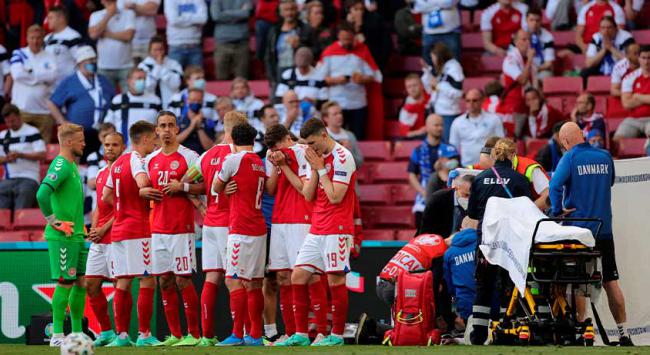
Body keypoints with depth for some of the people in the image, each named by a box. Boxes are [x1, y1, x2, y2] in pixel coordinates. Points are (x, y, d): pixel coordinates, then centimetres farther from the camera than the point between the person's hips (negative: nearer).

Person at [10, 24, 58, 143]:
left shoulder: (49, 58, 10)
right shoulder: (18, 54, 6)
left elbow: (52, 76, -7)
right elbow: (17, 74, -11)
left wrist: (31, 73, -6)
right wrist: (42, 77, -3)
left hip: (43, 110, 2)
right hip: (21, 108, -2)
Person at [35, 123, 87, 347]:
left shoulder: (72, 166, 16)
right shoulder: (61, 165, -14)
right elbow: (42, 194, -27)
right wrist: (53, 221, -20)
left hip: (76, 236, 9)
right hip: (62, 237, -9)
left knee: (81, 283, 10)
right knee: (65, 283, -6)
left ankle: (77, 333, 15)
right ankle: (57, 335, -1)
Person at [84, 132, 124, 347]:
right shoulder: (101, 174, 19)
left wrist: (104, 229, -13)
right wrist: (93, 228, 8)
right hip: (98, 240, 8)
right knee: (91, 284, 5)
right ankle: (106, 331, 14)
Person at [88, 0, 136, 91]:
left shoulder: (128, 14, 1)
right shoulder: (95, 16, 6)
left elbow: (128, 35, -12)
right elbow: (93, 34, -11)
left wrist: (107, 34, -6)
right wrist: (108, 15, -7)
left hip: (125, 66, -1)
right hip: (104, 67, 1)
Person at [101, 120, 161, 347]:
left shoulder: (118, 163, 16)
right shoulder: (136, 160, -9)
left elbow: (106, 196, 20)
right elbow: (142, 183, -29)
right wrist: (156, 191, -10)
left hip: (118, 229, 8)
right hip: (139, 230, -8)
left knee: (123, 283, 7)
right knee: (148, 281, -5)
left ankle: (122, 334, 6)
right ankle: (144, 335, -7)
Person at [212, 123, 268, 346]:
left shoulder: (234, 160, -7)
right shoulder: (261, 163, 14)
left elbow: (216, 187, 3)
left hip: (240, 229, -8)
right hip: (259, 228, 8)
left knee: (234, 281, -9)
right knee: (253, 284, 10)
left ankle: (237, 334, -14)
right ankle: (255, 335, 10)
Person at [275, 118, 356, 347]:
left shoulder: (342, 157, -11)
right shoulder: (319, 157, 15)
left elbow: (335, 197, -17)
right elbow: (308, 195, 11)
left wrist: (321, 168, -12)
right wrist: (314, 169, -1)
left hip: (336, 231, -9)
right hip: (316, 230, 9)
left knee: (336, 280, -6)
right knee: (297, 277, 4)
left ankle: (337, 336, 0)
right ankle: (300, 334, 8)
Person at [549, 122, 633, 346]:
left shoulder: (570, 158, -9)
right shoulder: (606, 157, 5)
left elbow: (555, 185, -21)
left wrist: (557, 211, -10)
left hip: (578, 227, -4)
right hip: (604, 229, 4)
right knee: (611, 281, 8)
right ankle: (624, 334, 7)